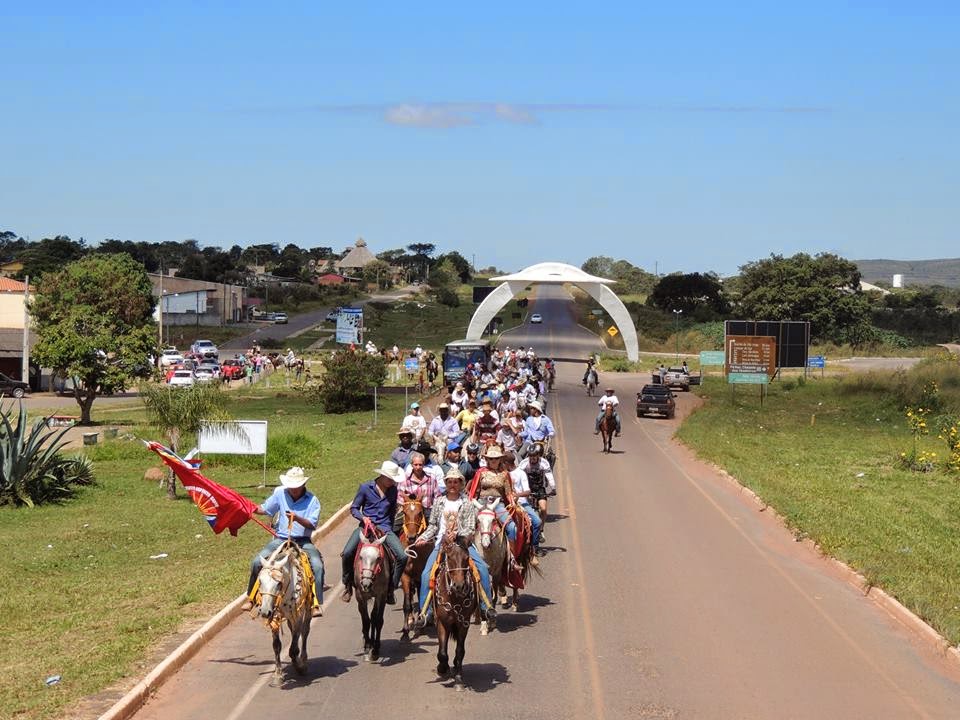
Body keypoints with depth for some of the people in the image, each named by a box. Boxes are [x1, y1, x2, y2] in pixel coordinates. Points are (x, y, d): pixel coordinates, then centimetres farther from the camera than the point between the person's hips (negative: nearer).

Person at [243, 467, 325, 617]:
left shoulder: (312, 500, -5)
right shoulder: (280, 493, 3)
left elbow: (312, 524, -13)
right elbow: (265, 509, 11)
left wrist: (297, 518, -31)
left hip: (303, 541, -2)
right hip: (281, 539, 2)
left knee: (317, 565, -26)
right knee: (257, 561, -15)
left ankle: (316, 604, -19)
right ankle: (251, 598, 4)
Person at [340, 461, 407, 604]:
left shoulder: (393, 490, 8)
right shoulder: (365, 488, -1)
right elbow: (354, 508, 5)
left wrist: (389, 530, 12)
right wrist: (363, 517, -14)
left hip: (385, 528, 2)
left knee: (402, 557, -18)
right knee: (347, 553, -25)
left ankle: (391, 589, 2)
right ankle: (348, 587, -1)